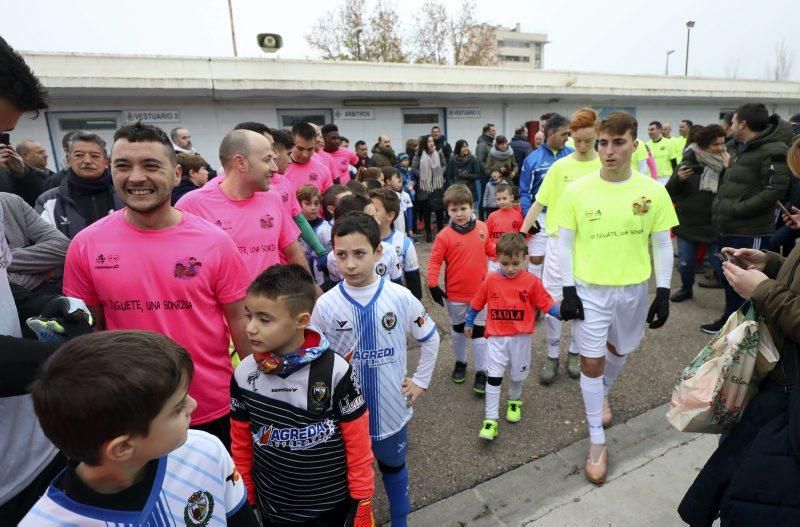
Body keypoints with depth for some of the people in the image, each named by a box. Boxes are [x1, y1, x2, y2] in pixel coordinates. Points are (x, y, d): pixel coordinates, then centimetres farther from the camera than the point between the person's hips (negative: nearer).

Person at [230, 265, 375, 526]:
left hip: (333, 503, -2)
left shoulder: (335, 370, -21)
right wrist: (245, 495, 10)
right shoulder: (244, 374, -11)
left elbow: (358, 442, -11)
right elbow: (241, 441, 3)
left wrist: (362, 500, -5)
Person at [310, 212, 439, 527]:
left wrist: (420, 381, 1)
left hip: (391, 407, 1)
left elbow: (430, 339, 2)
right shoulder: (325, 305, -14)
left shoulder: (400, 297, -13)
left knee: (394, 466, 25)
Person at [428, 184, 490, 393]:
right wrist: (433, 285, -16)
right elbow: (434, 261, -12)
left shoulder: (482, 228, -6)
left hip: (480, 291, 1)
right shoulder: (445, 235, -15)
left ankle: (481, 372, 20)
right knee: (458, 330, 19)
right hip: (455, 294, -1)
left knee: (479, 332, 8)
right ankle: (460, 362, 40)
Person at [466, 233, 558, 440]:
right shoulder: (490, 280, -7)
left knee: (517, 374, 19)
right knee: (493, 376, -3)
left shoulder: (532, 282, -10)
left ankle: (514, 401, 47)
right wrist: (468, 323, 15)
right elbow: (476, 303, 5)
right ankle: (491, 419, 5)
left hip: (520, 338, 1)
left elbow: (547, 304, -6)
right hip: (496, 337, 0)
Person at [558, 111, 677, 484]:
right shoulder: (577, 190, -10)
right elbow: (565, 243, -5)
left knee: (619, 350, 22)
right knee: (591, 361, 2)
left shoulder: (652, 191, -7)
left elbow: (662, 244, 1)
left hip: (634, 289, 2)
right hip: (590, 290, -2)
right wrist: (568, 291, -9)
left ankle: (602, 393, 55)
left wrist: (663, 293, -1)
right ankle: (597, 442, 19)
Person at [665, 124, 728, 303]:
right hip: (688, 223, 1)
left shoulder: (726, 163, -4)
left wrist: (728, 169, -20)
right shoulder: (689, 161, -4)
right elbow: (670, 191, -2)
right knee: (685, 262, 13)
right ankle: (686, 289, 37)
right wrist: (678, 178, -21)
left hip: (715, 224, -1)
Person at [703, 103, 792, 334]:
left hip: (749, 232, -10)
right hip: (729, 228, 10)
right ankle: (730, 320, 35)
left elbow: (775, 189, -22)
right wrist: (721, 209, 11)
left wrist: (737, 209, -21)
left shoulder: (772, 151, -14)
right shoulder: (744, 149, 16)